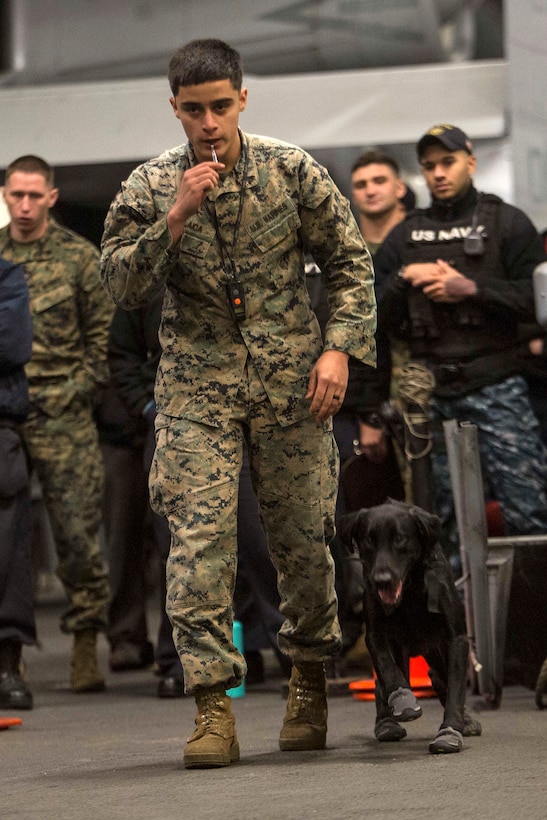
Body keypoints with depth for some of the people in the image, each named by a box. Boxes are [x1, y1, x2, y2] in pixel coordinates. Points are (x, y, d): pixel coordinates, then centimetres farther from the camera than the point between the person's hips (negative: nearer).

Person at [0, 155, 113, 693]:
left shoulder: (79, 257, 4)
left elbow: (104, 337, 4)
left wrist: (75, 392, -6)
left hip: (61, 417, -2)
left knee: (77, 533, -3)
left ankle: (85, 643, 5)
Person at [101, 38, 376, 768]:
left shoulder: (291, 171, 0)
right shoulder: (150, 188, 0)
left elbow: (351, 263, 6)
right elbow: (121, 285, -8)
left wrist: (339, 348, -5)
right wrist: (175, 219, -19)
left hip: (291, 382, 0)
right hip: (197, 386, 0)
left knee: (304, 540, 6)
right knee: (198, 543, -12)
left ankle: (309, 680, 29)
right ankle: (214, 707, -10)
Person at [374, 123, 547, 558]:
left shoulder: (506, 222, 7)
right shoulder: (405, 235, 17)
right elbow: (374, 314, 13)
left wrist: (471, 289, -13)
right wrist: (403, 280, -4)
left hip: (495, 390, -3)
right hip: (431, 395, 3)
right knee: (449, 521, 5)